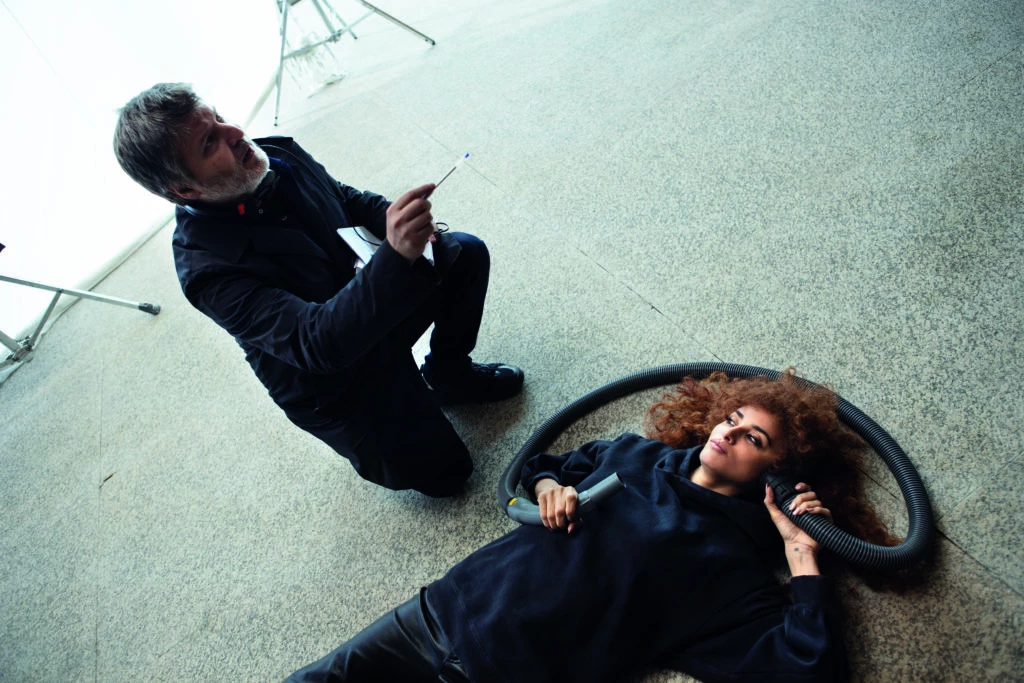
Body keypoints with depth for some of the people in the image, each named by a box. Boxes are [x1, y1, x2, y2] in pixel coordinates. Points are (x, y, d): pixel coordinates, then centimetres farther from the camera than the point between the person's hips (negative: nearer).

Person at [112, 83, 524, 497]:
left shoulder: (277, 153, -10)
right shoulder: (207, 269, -31)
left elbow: (348, 198, 9)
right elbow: (318, 342, -41)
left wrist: (401, 220, -13)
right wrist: (397, 257, -55)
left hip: (375, 299, 7)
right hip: (333, 380, -6)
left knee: (466, 252, -7)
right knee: (442, 472, -6)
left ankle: (447, 373, 12)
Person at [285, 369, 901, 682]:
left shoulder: (736, 564, -4)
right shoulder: (635, 454, 9)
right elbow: (543, 465, 21)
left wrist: (802, 556, -13)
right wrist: (548, 486, -1)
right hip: (450, 606, 5)